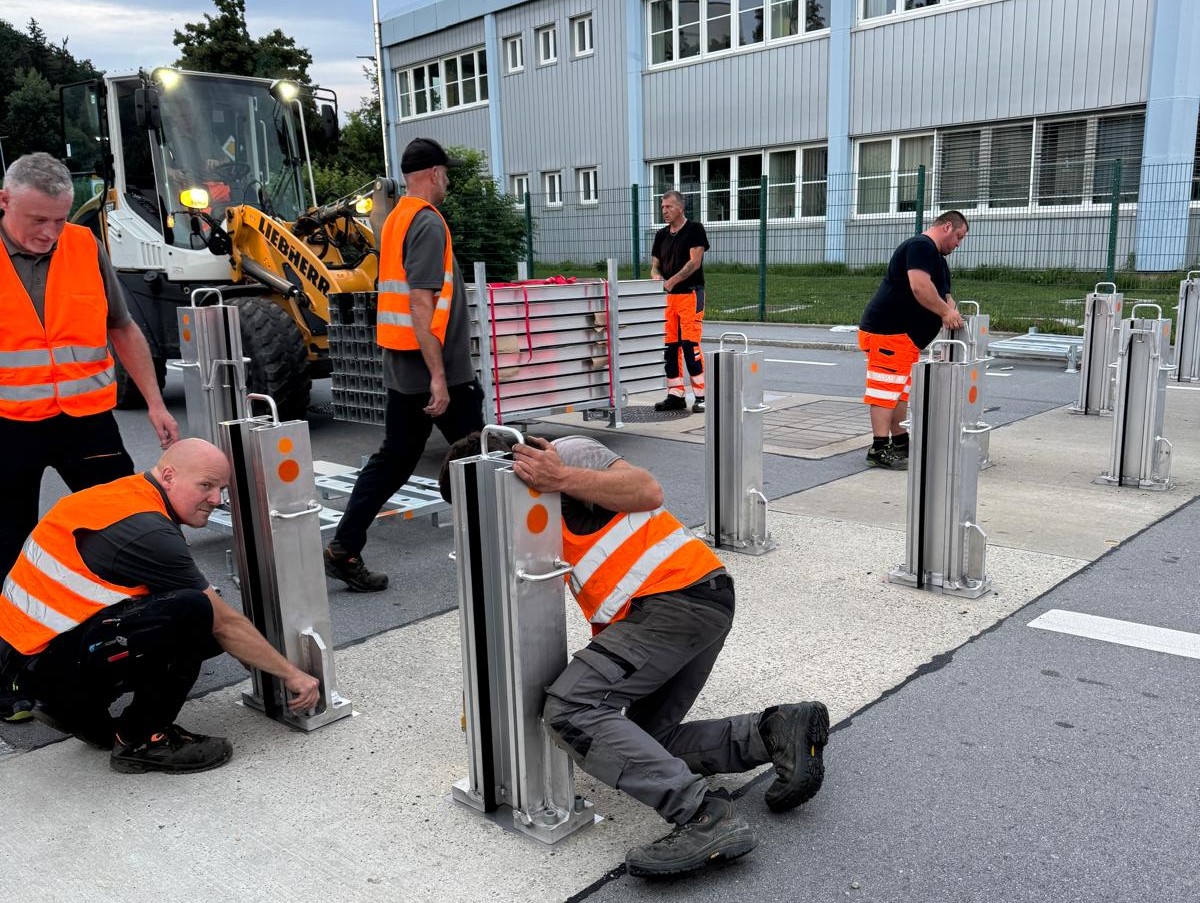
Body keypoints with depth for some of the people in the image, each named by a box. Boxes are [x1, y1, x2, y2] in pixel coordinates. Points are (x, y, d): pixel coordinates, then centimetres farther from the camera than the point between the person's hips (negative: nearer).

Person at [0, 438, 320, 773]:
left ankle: (77, 707, 15)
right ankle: (142, 741, -7)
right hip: (43, 662, -10)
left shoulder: (125, 494, 7)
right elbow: (225, 623, -15)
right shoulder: (147, 532, -21)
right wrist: (291, 674, -4)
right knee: (191, 612, -28)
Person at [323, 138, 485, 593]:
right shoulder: (428, 222, -14)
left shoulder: (395, 220, 15)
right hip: (434, 370, -9)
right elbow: (422, 304, -22)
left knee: (393, 460, 12)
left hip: (401, 369, 9)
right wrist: (439, 376, -23)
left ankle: (343, 550, 10)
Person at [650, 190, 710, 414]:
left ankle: (701, 395, -5)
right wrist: (657, 277, -8)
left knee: (690, 344, -11)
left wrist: (672, 281, -20)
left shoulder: (694, 229, -3)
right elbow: (655, 266, 16)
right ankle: (675, 395, 12)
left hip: (690, 294, -6)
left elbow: (695, 262, -12)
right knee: (669, 345, 5)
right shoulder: (661, 235, 16)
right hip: (667, 296, 7)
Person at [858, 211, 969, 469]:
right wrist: (946, 312, -16)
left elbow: (943, 294, 29)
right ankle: (879, 450, -10)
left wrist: (951, 312, 7)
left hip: (907, 337, 11)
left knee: (901, 390, 15)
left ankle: (900, 443, 24)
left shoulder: (936, 257, 23)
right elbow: (919, 286, -26)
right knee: (886, 389, -11)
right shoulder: (921, 245, -12)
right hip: (888, 331, -11)